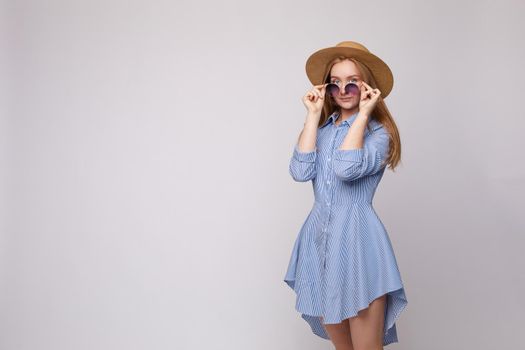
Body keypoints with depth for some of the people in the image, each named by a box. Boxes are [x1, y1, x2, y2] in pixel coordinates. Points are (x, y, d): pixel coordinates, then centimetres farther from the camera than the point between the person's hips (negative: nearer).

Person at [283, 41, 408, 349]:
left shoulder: (378, 132, -3)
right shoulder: (322, 128, 10)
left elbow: (347, 169, -22)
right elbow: (300, 171, -8)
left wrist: (362, 114, -13)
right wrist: (313, 115, -3)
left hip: (357, 237, -5)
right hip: (319, 236, 5)